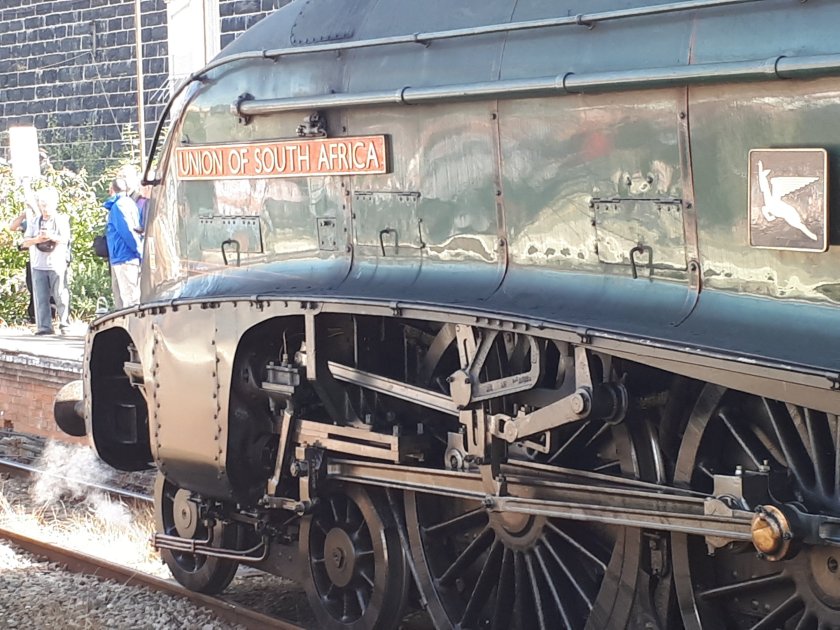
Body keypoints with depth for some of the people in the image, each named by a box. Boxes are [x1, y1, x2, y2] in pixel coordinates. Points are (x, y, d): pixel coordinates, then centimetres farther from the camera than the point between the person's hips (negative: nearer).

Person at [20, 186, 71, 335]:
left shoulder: (62, 220, 3)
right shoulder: (34, 221, 11)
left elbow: (65, 239, -9)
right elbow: (25, 242, 5)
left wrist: (52, 237, -28)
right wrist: (37, 240, -15)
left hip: (57, 265, -3)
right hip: (38, 265, 3)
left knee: (60, 296, -4)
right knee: (41, 298, 0)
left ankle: (64, 324, 5)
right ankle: (44, 327, 1)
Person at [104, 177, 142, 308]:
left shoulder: (119, 205, -12)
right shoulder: (126, 203, 18)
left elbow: (128, 231, -19)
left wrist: (139, 252, -18)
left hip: (125, 259, -10)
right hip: (120, 258, 10)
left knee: (129, 298, -10)